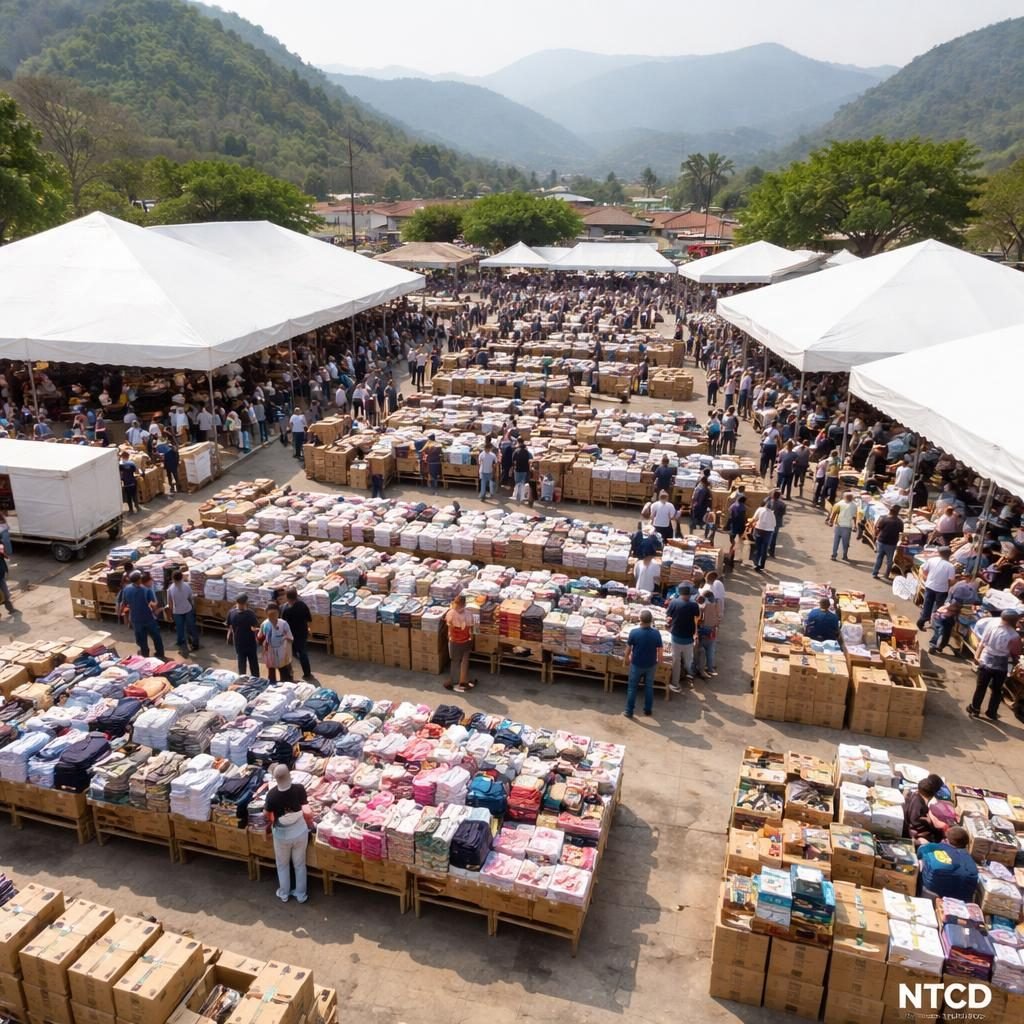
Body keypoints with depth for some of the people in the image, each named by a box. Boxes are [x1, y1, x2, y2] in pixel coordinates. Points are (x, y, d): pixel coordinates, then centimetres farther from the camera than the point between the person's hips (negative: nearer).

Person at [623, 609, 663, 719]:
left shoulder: (634, 632, -19)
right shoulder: (656, 633, -15)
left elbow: (628, 648, -8)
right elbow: (659, 650, -6)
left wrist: (627, 659, 9)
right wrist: (659, 661, 11)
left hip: (636, 664, -2)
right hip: (651, 665, 2)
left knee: (632, 687, 12)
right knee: (649, 687, 19)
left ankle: (629, 711, 18)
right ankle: (648, 710, 30)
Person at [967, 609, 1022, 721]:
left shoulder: (992, 626, -11)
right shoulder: (1015, 636, -19)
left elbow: (982, 644, -3)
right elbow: (1015, 654, -9)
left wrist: (978, 656, 8)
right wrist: (1014, 661, 13)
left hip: (985, 662, 2)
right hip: (1000, 667, -2)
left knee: (981, 687, 16)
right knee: (996, 690, 17)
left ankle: (974, 709, 26)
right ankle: (991, 713, 25)